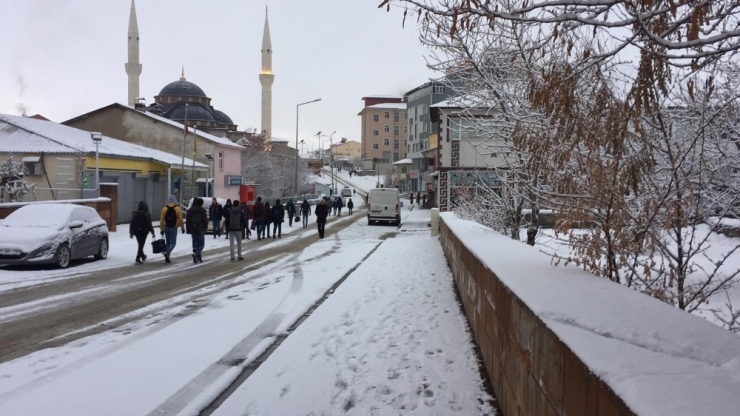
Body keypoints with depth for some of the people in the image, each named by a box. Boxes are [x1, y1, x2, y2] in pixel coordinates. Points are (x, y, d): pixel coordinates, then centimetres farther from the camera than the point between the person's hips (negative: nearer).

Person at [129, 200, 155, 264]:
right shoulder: (147, 214, -10)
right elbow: (149, 224, -10)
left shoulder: (135, 214, 2)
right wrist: (152, 232, -3)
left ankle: (142, 256, 35)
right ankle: (138, 259, -7)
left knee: (140, 245, 20)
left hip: (136, 232, 4)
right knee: (141, 245, -1)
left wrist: (131, 232, 8)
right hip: (144, 232, -4)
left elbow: (132, 224, 3)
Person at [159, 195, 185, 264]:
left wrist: (161, 229, 4)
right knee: (173, 243, 3)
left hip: (166, 228, 3)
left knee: (167, 242, 13)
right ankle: (167, 253, -22)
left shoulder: (164, 208, 0)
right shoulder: (177, 209, -7)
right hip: (174, 228, -3)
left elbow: (162, 220, -1)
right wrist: (183, 228, 3)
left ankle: (167, 258, 13)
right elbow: (180, 220, -7)